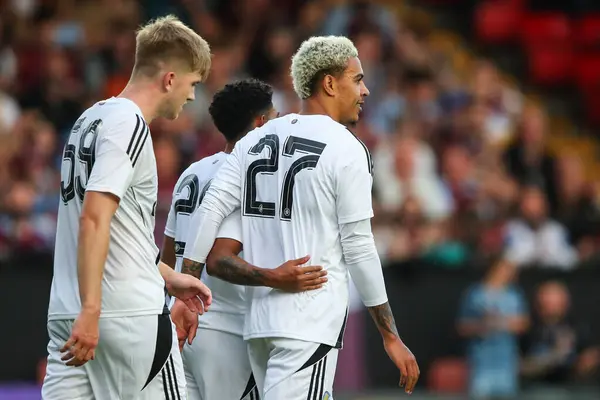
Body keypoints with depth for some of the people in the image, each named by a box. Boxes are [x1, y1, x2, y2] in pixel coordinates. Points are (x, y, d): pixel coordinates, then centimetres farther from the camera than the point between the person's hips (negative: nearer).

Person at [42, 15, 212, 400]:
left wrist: (169, 277, 35)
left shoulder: (91, 119, 18)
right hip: (131, 314, -8)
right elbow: (93, 220, -22)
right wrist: (90, 312, -26)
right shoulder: (129, 125, -12)